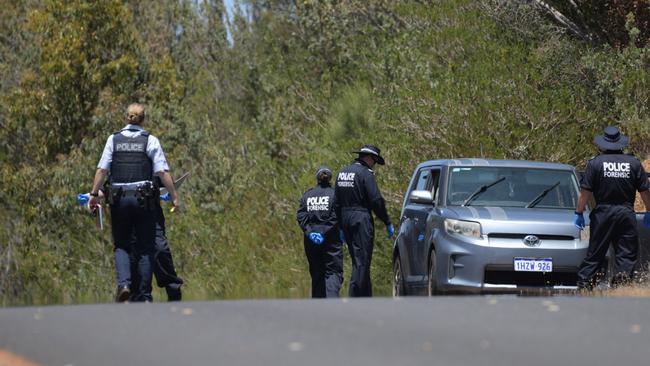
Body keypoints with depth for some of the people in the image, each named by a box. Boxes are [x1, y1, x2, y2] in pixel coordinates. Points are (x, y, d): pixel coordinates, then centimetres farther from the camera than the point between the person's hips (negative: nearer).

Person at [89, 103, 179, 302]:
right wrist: (174, 196, -2)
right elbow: (163, 172, -6)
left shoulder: (114, 139, 4)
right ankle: (144, 295, 4)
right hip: (144, 199, -1)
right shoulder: (150, 140, 0)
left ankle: (124, 284, -12)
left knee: (121, 245, 10)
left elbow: (102, 169, -2)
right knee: (145, 247, 6)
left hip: (119, 199, 1)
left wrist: (94, 193, 3)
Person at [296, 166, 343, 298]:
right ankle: (331, 298, -27)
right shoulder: (334, 194, -2)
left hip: (311, 240, 4)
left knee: (316, 274, 11)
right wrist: (324, 232, -14)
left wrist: (309, 232, -10)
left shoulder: (307, 196, 9)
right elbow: (335, 217, -13)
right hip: (331, 240, -4)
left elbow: (301, 216, -3)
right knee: (333, 272, -4)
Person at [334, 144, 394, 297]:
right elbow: (376, 200, -14)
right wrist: (388, 223, -6)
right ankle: (354, 297, -14)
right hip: (361, 219, -8)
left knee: (358, 260, 14)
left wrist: (341, 227, 21)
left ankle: (366, 297, 16)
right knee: (362, 261, -7)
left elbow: (337, 202, 18)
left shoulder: (342, 173, 15)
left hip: (345, 219, 8)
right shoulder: (365, 173, -10)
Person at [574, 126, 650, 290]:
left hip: (603, 213, 0)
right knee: (627, 253, 4)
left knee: (595, 253, 7)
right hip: (626, 213, 0)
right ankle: (622, 278, -15)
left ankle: (584, 285, 7)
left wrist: (579, 213, 4)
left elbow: (586, 192, -5)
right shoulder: (634, 163, 1)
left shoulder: (595, 163, -3)